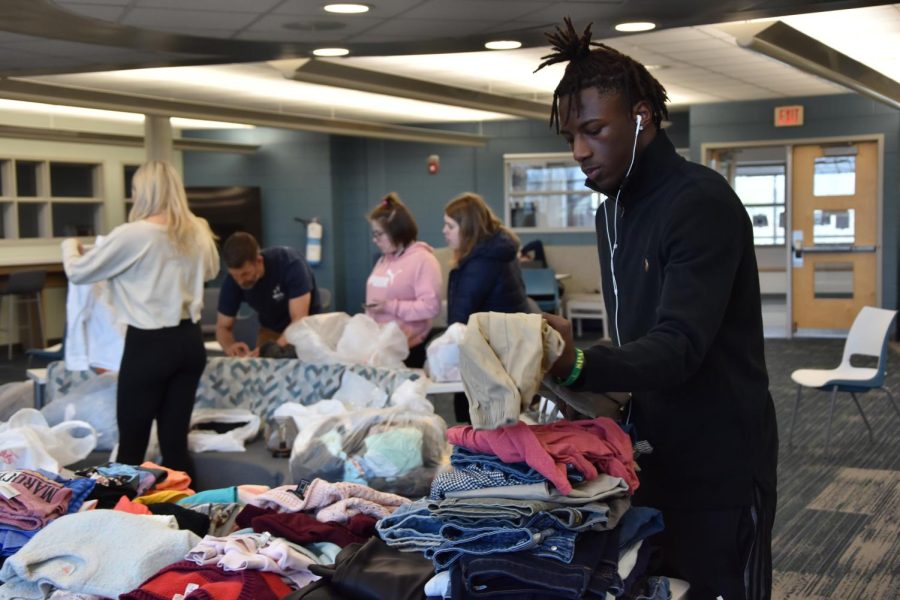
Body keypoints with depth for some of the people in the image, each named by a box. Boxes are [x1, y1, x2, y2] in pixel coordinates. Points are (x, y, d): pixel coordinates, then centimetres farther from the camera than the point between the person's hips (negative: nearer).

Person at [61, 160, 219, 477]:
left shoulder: (132, 235, -13)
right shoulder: (197, 232, 4)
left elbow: (78, 272, -1)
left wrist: (70, 245, 20)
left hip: (148, 345, -5)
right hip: (190, 341, 6)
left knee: (132, 443, 5)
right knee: (176, 440, 11)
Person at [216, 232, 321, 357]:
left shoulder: (290, 263, -30)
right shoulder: (233, 280, -19)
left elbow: (300, 321, -33)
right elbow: (223, 327, -10)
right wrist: (230, 347, -32)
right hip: (271, 331, 2)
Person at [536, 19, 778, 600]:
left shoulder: (702, 202, -18)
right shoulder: (613, 211, 10)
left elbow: (680, 347, -29)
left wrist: (578, 366, -44)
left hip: (718, 474, -8)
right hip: (654, 460, 8)